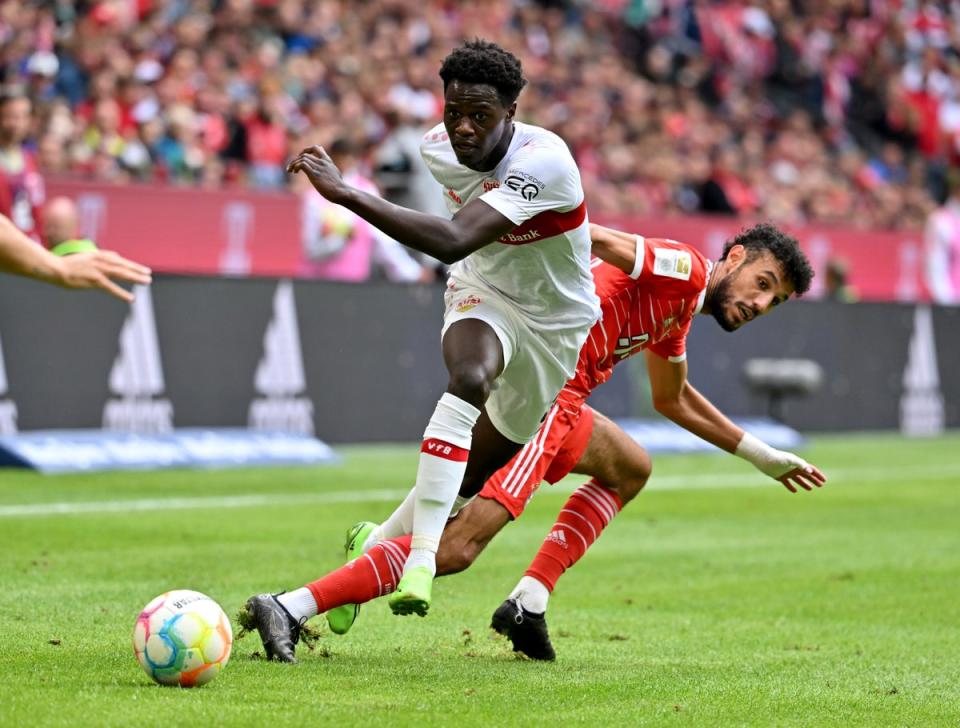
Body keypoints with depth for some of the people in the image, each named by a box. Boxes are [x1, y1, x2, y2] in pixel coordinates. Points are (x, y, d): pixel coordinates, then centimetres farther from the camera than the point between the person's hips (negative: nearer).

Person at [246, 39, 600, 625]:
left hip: (556, 323, -2)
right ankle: (419, 558, -44)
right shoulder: (440, 147, -12)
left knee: (471, 481, 8)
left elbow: (452, 241, -47)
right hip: (483, 297, 2)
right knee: (470, 376, -35)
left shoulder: (545, 163, -34)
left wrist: (345, 192, -50)